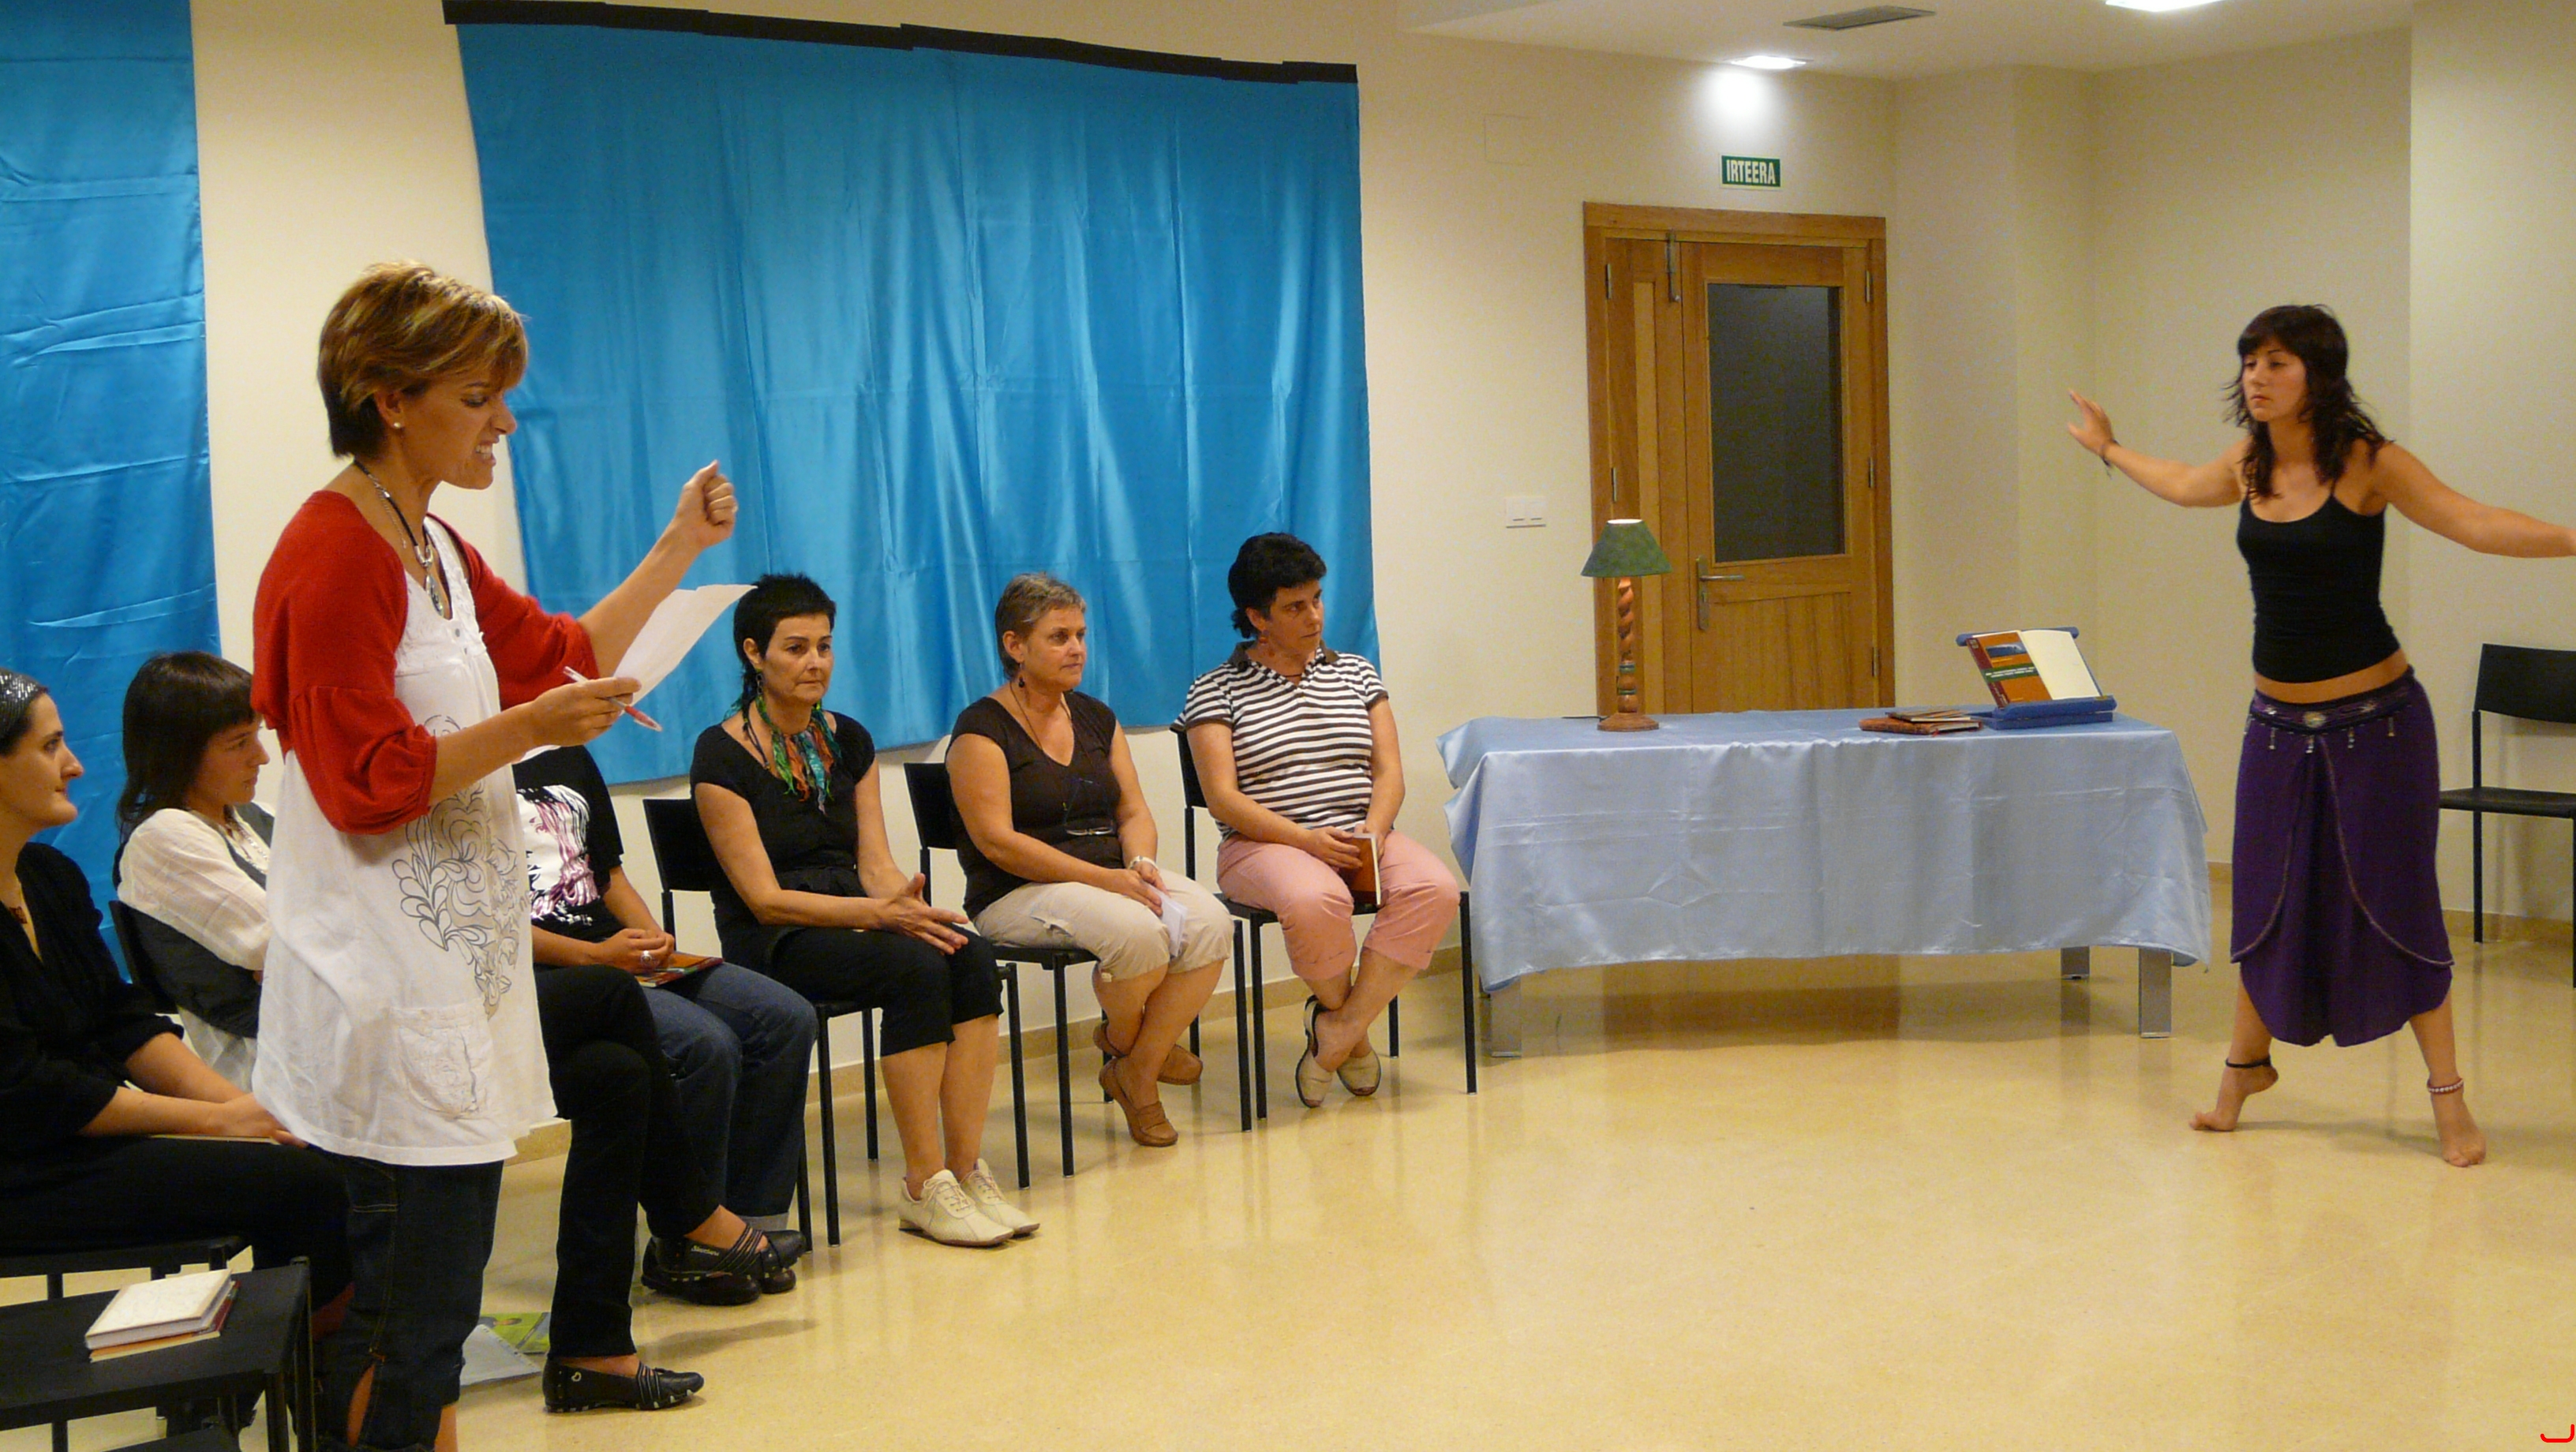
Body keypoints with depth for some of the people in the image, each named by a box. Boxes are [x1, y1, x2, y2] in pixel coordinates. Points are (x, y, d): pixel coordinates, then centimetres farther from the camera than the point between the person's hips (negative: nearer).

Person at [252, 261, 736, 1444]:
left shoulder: (431, 547, 15)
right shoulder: (333, 553, -16)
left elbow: (558, 654, 22)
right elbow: (366, 787, -18)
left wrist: (680, 549, 20)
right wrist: (531, 728, -25)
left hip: (456, 965, 10)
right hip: (384, 981, -10)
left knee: (428, 1297, 14)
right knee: (412, 1309, -4)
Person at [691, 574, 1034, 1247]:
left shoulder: (848, 740, 13)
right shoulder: (722, 755, -7)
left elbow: (876, 863, 8)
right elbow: (764, 898, -12)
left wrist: (915, 908, -15)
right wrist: (879, 914, -24)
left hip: (853, 920, 6)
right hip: (772, 944, -6)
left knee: (972, 957, -24)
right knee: (918, 966, -32)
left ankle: (966, 1169, -24)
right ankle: (925, 1187, -27)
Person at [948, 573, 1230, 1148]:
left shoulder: (1095, 718, 16)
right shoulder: (983, 729, -6)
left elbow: (1133, 810, 15)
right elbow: (997, 841, -15)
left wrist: (1140, 863, -10)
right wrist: (1104, 879, -21)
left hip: (1112, 876, 7)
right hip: (1018, 894, -6)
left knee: (1209, 920, -22)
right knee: (1139, 932, -33)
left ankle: (1136, 1072, -10)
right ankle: (1121, 1037, 1)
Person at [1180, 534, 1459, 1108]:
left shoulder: (1356, 674, 17)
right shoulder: (1215, 692, 4)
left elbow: (1389, 771, 11)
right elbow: (1223, 799, -6)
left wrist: (1373, 834, -11)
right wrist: (1308, 840, -19)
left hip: (1362, 837, 4)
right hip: (1265, 844, -4)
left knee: (1434, 889, -28)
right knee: (1314, 900, -39)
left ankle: (1338, 1028, -18)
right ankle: (1352, 1034, -10)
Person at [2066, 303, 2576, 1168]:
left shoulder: (2367, 463, -11)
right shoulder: (2247, 468, 4)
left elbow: (2474, 524, -19)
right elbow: (2182, 485, 25)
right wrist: (2110, 451, 40)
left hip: (2375, 716, -4)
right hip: (2279, 719, 5)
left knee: (2394, 898, -1)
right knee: (2267, 896, 11)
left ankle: (2446, 1092, 10)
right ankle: (2246, 1063, 29)